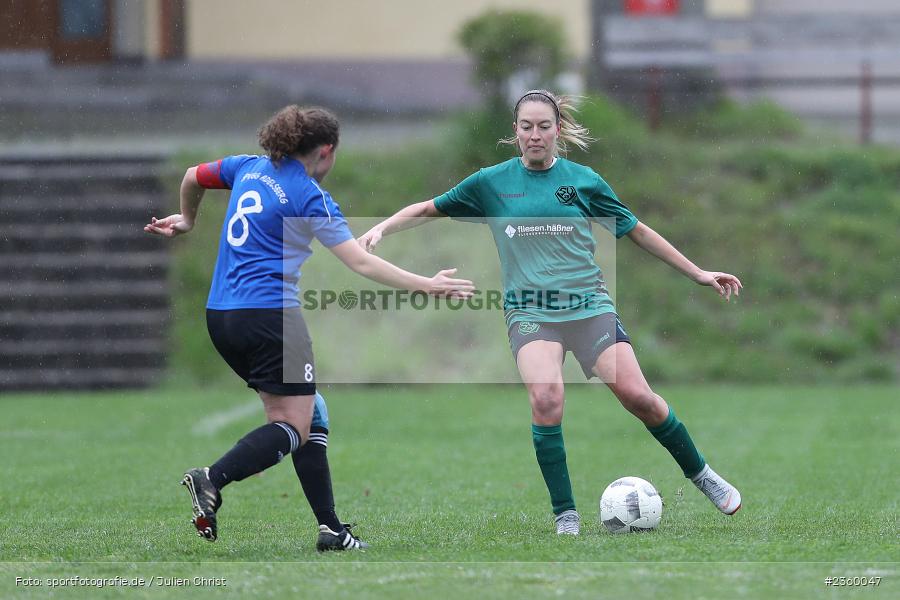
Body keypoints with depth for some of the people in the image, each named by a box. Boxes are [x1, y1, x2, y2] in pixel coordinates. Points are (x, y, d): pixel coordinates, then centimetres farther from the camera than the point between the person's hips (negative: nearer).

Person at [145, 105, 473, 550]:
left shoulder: (249, 168, 11)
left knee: (308, 413, 12)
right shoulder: (311, 198, -8)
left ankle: (329, 527, 7)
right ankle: (212, 479, -25)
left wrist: (186, 220, 47)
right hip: (269, 313, -8)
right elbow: (362, 263, -11)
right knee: (297, 427, -5)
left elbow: (193, 177, 28)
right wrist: (425, 285, -7)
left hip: (220, 314, 8)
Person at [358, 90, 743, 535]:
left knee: (637, 396, -13)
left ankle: (701, 474, 11)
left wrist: (698, 274, 14)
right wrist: (381, 229, -1)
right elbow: (429, 210, 15)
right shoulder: (492, 182, 5)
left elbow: (637, 231, 13)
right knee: (546, 398, -26)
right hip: (530, 311, 0)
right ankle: (565, 516, -15)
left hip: (588, 305, 0)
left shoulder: (582, 180, 5)